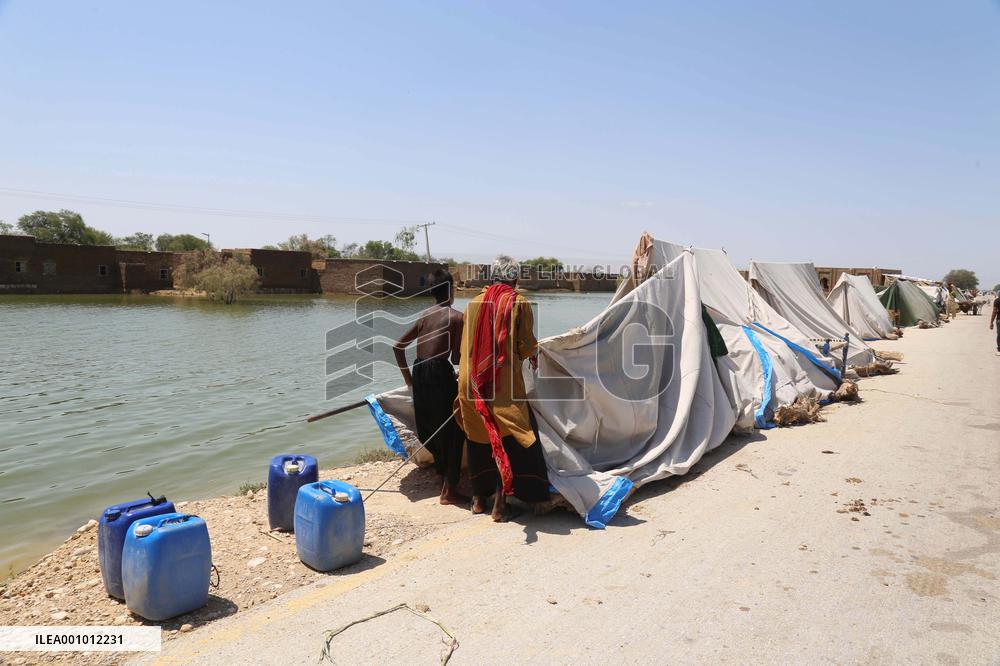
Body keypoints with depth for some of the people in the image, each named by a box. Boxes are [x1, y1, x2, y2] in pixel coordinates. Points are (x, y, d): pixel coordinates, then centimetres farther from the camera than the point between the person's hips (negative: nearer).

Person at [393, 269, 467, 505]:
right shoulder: (456, 317, -6)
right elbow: (456, 359, -13)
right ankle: (449, 491, 9)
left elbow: (398, 346, 13)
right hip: (440, 373, -7)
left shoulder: (424, 315, 13)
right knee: (453, 432, 6)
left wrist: (408, 377, 17)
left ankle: (444, 481, 36)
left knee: (431, 431, 18)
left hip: (418, 373, 7)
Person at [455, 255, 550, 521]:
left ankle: (478, 498, 26)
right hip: (505, 382, -4)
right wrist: (532, 355, 19)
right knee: (509, 438, 5)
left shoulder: (475, 302, 8)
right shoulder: (518, 303, -3)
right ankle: (500, 502, 3)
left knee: (479, 437, 16)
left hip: (472, 381, 5)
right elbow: (527, 347, -4)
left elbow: (466, 345, 12)